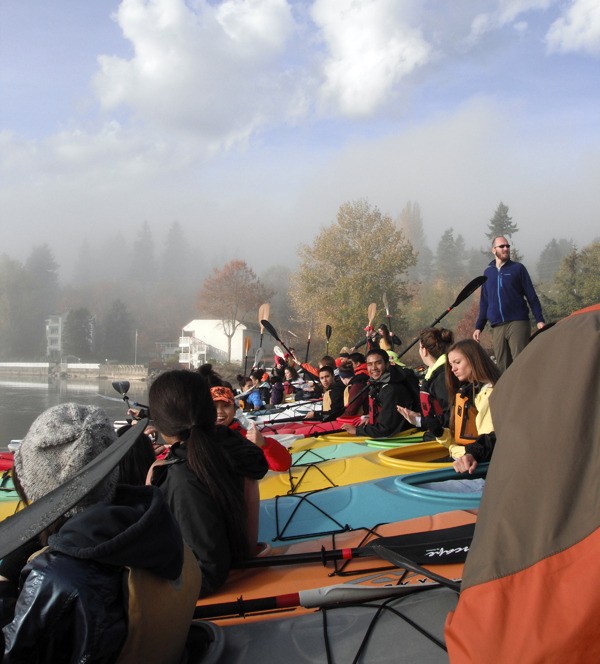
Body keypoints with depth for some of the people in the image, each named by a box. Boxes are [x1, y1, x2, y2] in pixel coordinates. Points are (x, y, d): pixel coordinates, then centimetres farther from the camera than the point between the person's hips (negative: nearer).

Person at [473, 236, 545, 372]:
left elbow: (531, 296, 3)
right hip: (497, 327, 3)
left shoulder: (518, 268, 5)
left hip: (518, 323, -3)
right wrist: (479, 327, 11)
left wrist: (539, 320, -5)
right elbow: (484, 303, 18)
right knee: (502, 365, 3)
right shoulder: (488, 272, 15)